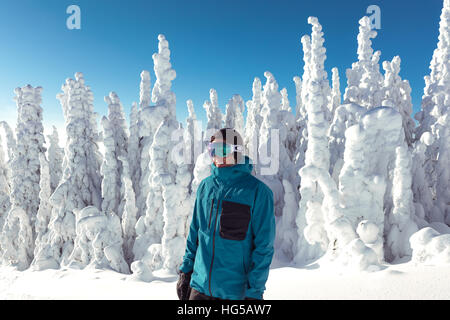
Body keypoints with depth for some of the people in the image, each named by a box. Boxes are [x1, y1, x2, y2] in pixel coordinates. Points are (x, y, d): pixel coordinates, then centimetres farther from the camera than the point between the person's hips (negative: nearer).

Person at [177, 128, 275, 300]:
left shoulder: (257, 190, -11)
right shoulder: (205, 185, 3)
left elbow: (264, 244, -10)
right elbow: (194, 233, 11)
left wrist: (255, 290, -11)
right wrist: (185, 271, 9)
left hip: (235, 291, -4)